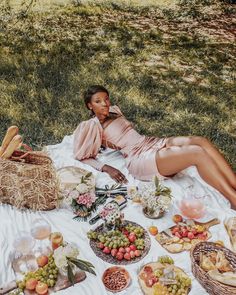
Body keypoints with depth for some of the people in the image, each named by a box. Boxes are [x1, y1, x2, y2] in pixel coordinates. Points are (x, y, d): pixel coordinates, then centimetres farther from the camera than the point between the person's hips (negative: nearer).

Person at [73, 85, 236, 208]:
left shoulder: (114, 111, 22)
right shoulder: (91, 126, 2)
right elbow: (83, 157, -3)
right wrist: (106, 168, -15)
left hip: (152, 143, 8)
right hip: (140, 158, -8)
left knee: (201, 141, -18)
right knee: (197, 152, -27)